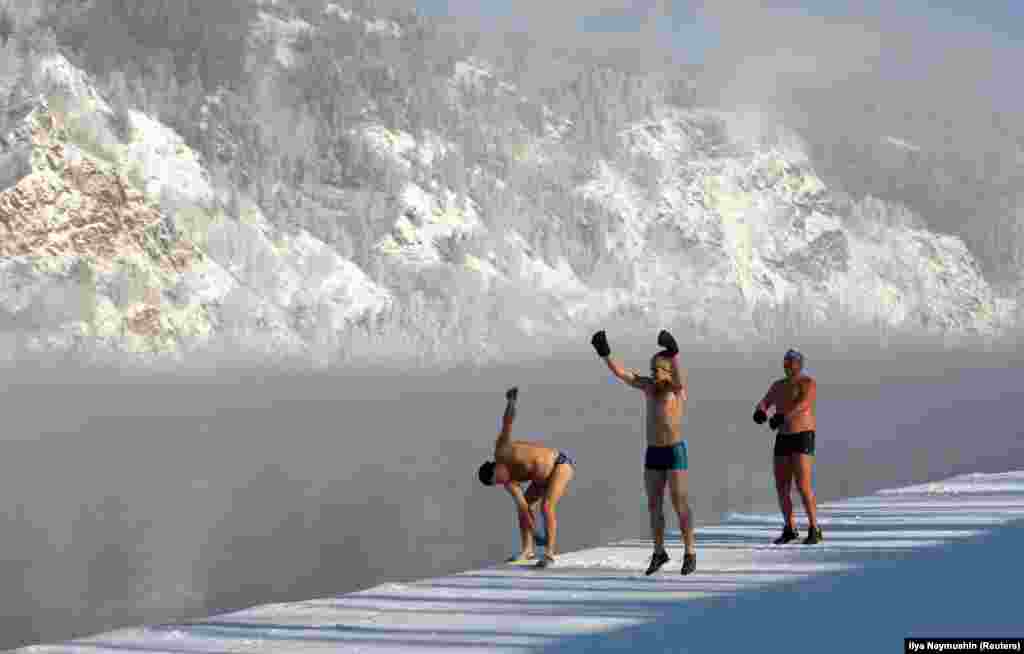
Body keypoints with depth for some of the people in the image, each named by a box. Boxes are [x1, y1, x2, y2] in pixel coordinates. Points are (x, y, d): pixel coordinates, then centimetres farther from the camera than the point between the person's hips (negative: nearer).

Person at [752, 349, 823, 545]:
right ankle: (790, 530, 17)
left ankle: (814, 530, -7)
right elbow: (763, 404, 3)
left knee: (803, 486, -16)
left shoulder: (808, 383, -9)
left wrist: (783, 416, -42)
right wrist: (760, 412, -23)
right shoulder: (778, 386, 14)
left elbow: (803, 404, -27)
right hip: (783, 440, 7)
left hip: (803, 438, -7)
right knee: (781, 488, 4)